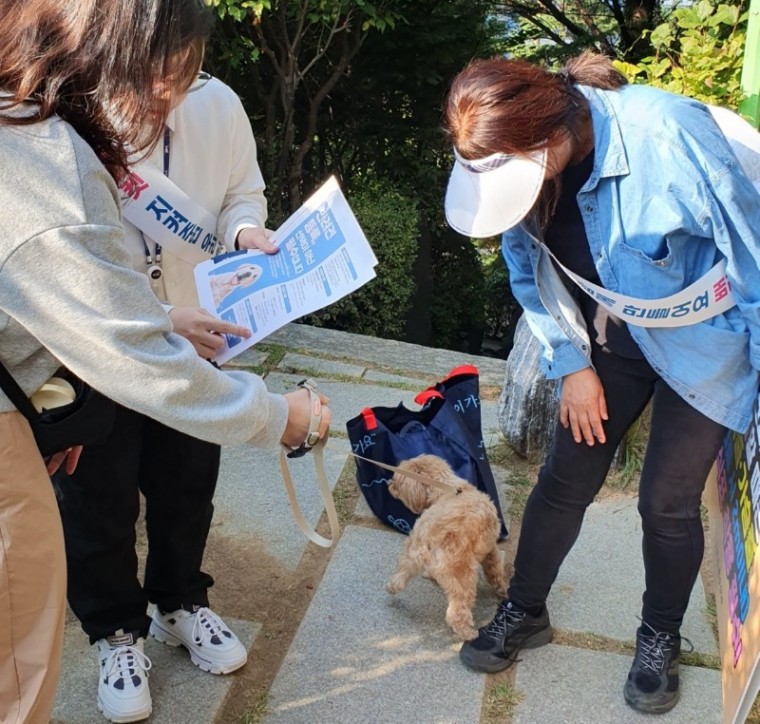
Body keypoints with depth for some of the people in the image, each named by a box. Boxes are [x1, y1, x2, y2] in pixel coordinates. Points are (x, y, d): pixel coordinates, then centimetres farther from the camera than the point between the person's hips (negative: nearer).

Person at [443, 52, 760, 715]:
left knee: (668, 501, 1)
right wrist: (572, 365, -2)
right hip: (611, 340, 4)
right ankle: (525, 612, 30)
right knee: (565, 481, 7)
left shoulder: (668, 136, -35)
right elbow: (528, 270, 0)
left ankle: (661, 639, 28)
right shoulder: (515, 161, -17)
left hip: (700, 343, -4)